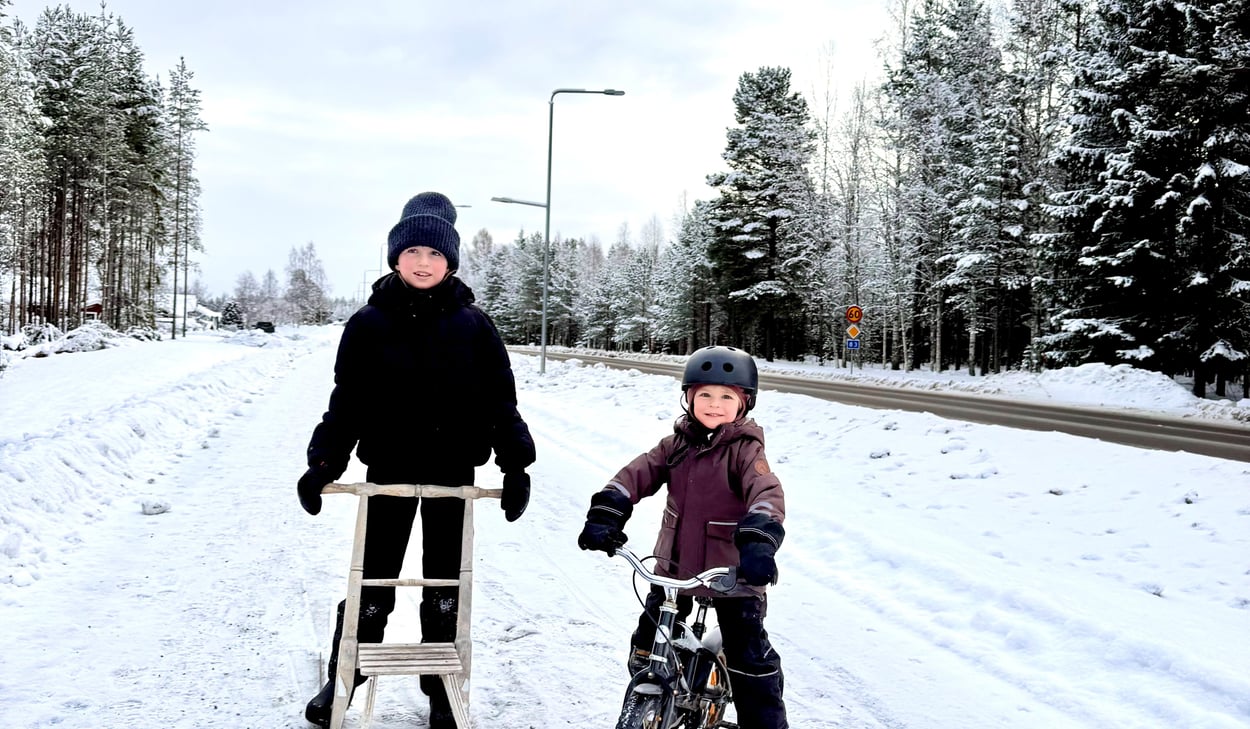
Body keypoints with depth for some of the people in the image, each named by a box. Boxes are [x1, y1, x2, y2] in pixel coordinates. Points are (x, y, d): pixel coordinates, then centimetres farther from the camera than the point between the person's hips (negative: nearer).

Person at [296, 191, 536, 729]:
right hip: (389, 471, 0)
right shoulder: (369, 324, -3)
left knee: (444, 587, 10)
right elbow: (347, 401, -2)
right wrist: (323, 462, -10)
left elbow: (501, 401, 0)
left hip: (452, 473, 1)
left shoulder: (472, 326, -2)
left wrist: (516, 464, -6)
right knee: (372, 583, 8)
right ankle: (342, 680, 26)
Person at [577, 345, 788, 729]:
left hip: (733, 575, -5)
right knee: (647, 646, 13)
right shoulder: (677, 444, 3)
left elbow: (768, 495, -28)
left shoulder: (745, 450, -12)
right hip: (674, 568, 5)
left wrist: (759, 543, -46)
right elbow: (637, 474, -7)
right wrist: (605, 515, -24)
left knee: (749, 658, 2)